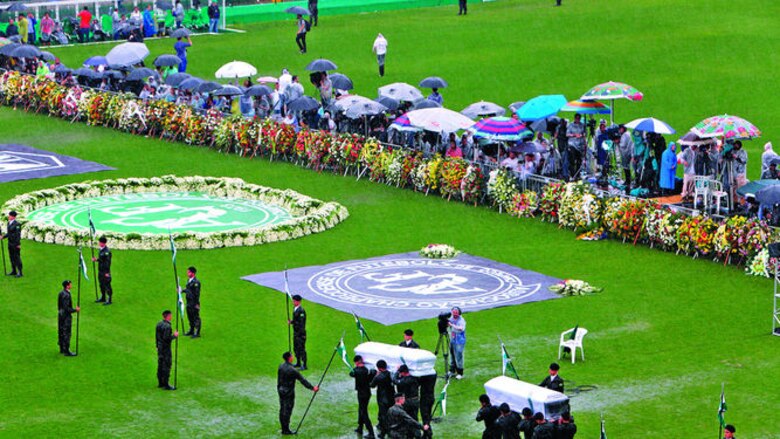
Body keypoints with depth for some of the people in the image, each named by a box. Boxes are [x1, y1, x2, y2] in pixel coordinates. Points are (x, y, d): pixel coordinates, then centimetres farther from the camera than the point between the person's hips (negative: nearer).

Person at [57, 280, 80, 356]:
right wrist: (75, 310, -16)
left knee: (61, 333, 17)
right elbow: (66, 308, -26)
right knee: (66, 333, -2)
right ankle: (66, 351, 2)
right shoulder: (66, 295, -25)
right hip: (66, 316, -10)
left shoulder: (61, 293, 5)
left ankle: (62, 349, 28)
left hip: (60, 315, 10)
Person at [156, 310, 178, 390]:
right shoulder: (167, 326, -23)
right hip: (166, 348, -9)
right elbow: (166, 338, -26)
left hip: (159, 347, 9)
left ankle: (160, 383, 26)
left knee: (160, 365, 16)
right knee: (166, 366, -3)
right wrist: (174, 335, -12)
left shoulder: (159, 324, 5)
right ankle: (165, 385, 0)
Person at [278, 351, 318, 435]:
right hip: (289, 393, -7)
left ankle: (283, 429, 24)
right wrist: (312, 388, -10)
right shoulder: (292, 370, -23)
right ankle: (286, 430, 7)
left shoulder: (281, 366, -1)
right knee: (287, 411, 1)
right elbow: (302, 380, -18)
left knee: (282, 410, 14)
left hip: (281, 391, 7)